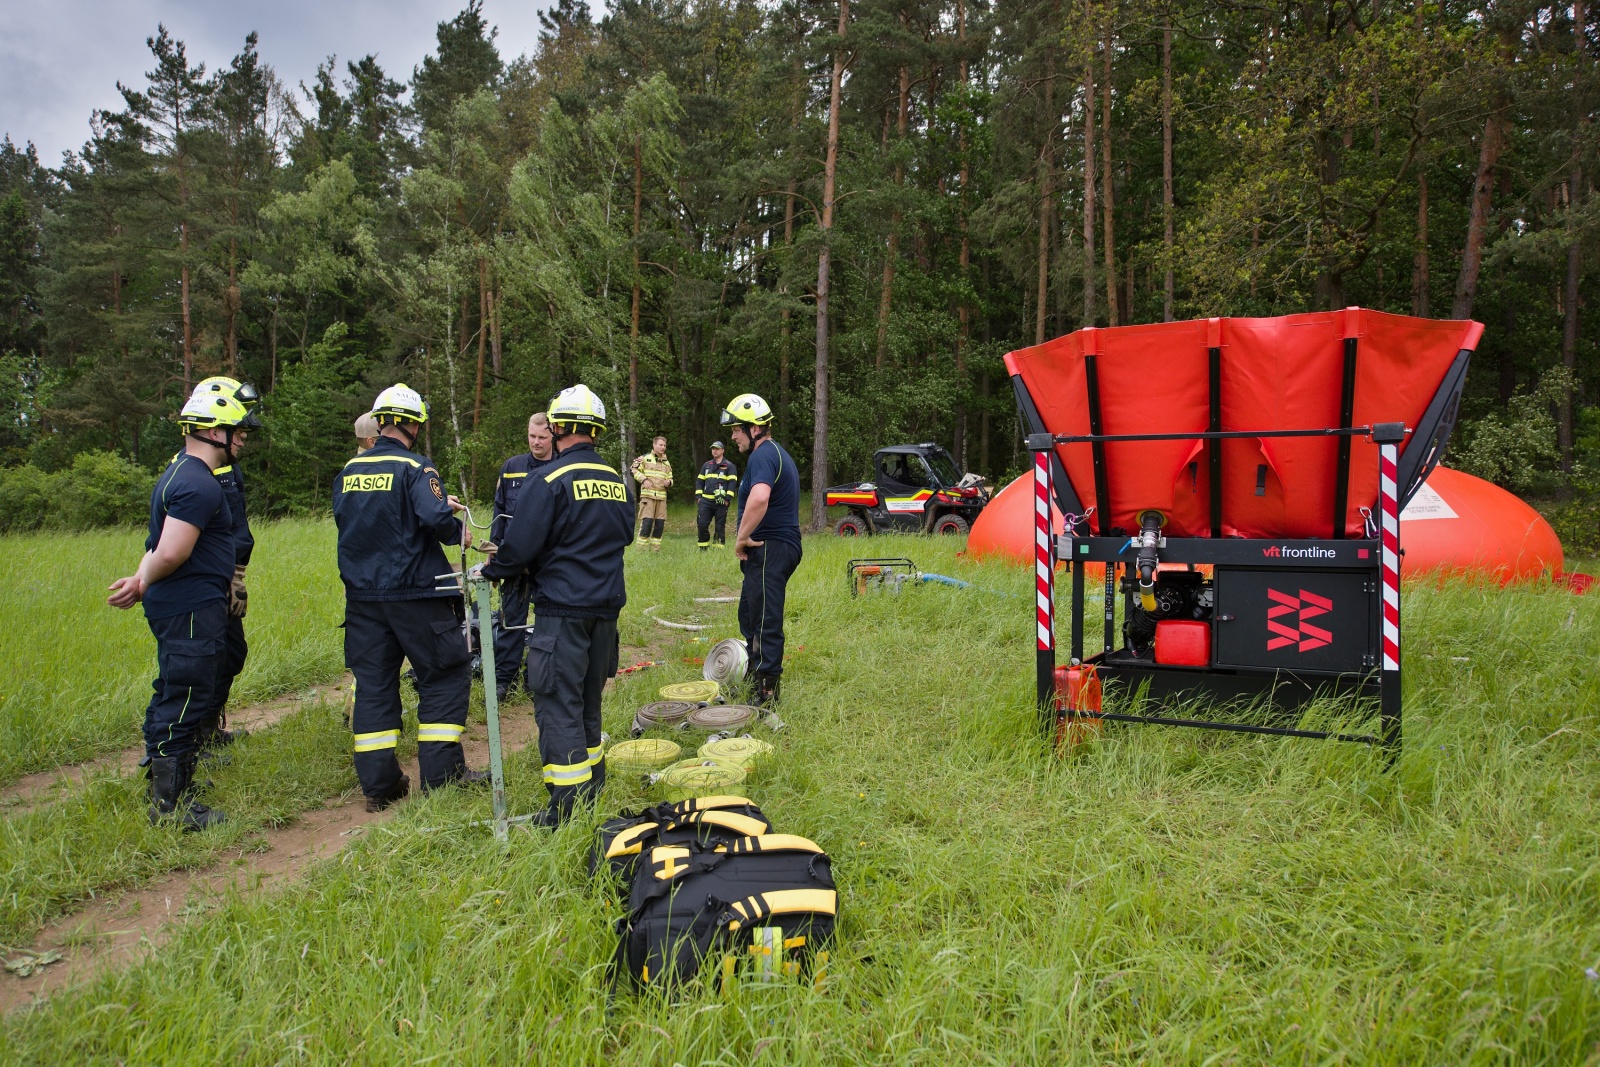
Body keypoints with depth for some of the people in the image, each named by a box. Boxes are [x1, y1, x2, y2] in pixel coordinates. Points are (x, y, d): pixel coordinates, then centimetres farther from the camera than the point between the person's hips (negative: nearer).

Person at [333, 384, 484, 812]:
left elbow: (346, 520, 17)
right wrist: (458, 530, -5)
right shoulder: (415, 468, -12)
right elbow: (436, 517, -26)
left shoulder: (349, 472, 7)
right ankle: (441, 773, 7)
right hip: (415, 593, -6)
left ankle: (378, 784, 14)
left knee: (372, 682, 10)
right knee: (444, 676, 6)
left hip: (362, 595, 6)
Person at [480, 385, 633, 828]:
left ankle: (568, 806, -2)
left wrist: (490, 570, 5)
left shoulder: (551, 479, -14)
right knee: (588, 699, 20)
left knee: (558, 705, -2)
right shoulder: (617, 480, 7)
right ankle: (592, 782, 30)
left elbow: (521, 545, -14)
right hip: (607, 606, 7)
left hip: (563, 608, -7)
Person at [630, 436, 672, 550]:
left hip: (662, 496, 6)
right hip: (647, 495, -6)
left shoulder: (666, 462, 20)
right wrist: (644, 480, -15)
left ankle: (655, 548, 14)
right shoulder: (645, 458, 1)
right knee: (646, 521, -10)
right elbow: (634, 470, -2)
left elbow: (670, 478, 26)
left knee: (660, 523, 5)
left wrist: (669, 482, 3)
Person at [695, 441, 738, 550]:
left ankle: (719, 549, 4)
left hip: (721, 502, -4)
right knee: (702, 524, -3)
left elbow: (732, 483, -4)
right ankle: (703, 548, 8)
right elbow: (699, 481, 19)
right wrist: (699, 496, 7)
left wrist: (727, 499, -13)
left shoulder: (729, 466, 4)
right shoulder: (706, 465, 18)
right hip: (705, 501, 4)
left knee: (720, 527, -1)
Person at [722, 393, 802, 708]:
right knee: (750, 615, 21)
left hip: (770, 549, -11)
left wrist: (741, 538, -23)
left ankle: (766, 694, 2)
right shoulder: (778, 453, 19)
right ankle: (756, 676, 34)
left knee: (765, 621, -5)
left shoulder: (762, 456, -16)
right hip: (779, 546, 11)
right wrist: (748, 540, 23)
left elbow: (759, 497, -36)